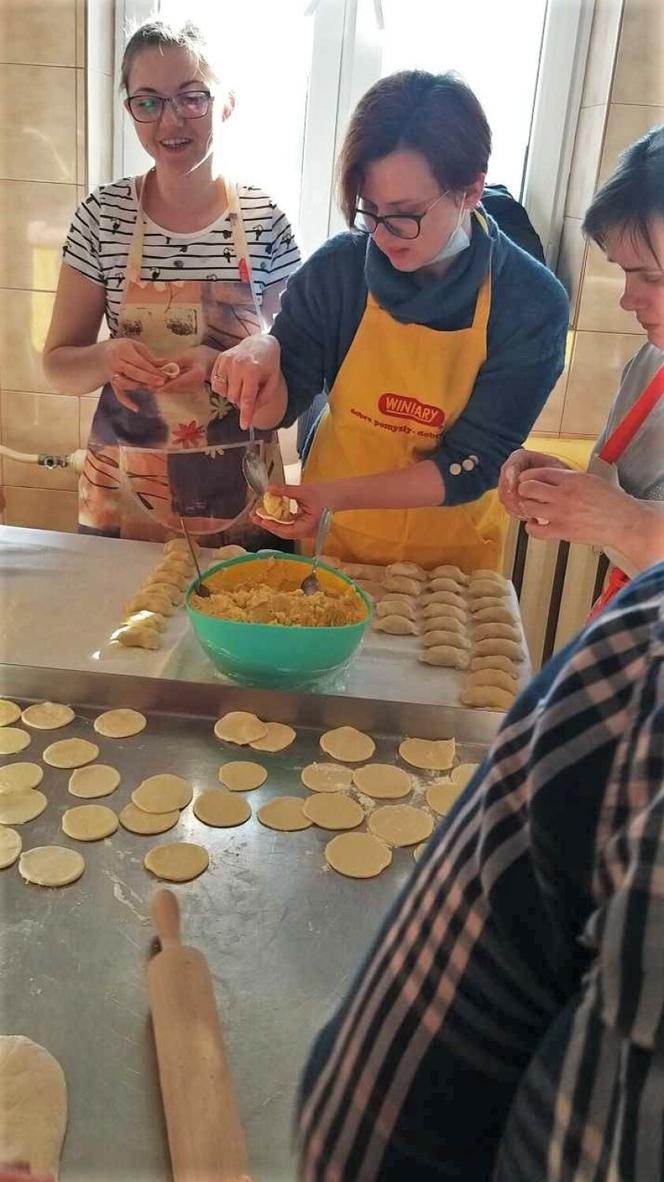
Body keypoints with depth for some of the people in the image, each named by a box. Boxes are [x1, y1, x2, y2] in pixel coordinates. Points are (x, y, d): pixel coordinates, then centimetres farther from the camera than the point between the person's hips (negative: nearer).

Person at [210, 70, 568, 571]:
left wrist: (341, 496, -32)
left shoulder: (533, 305, -19)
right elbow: (274, 410, -6)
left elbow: (472, 466, -19)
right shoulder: (338, 268, -15)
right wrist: (261, 354, -28)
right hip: (333, 543, 2)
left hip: (452, 557, -1)